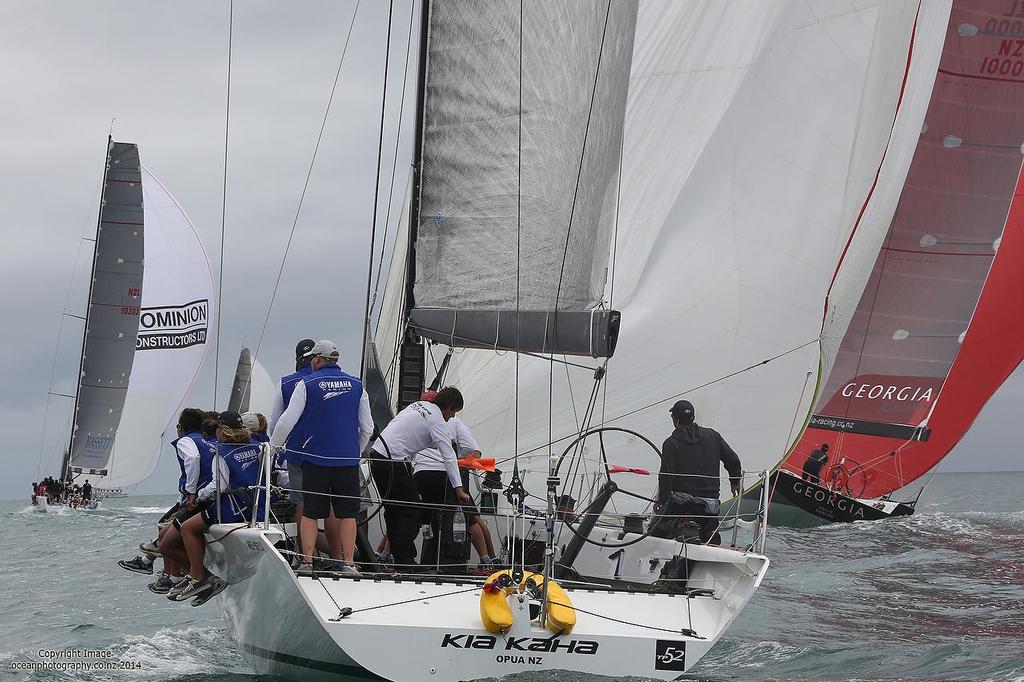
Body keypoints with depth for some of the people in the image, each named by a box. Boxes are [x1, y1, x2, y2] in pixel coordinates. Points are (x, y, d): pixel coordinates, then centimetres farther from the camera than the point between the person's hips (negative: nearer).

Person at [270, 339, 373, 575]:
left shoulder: (307, 384, -1)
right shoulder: (356, 385, 8)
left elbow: (287, 421, -3)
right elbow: (367, 428, 12)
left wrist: (272, 447, 10)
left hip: (315, 458, -2)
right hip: (348, 461, 2)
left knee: (311, 512, 6)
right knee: (347, 513, 5)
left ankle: (307, 561, 4)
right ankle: (347, 563, 2)